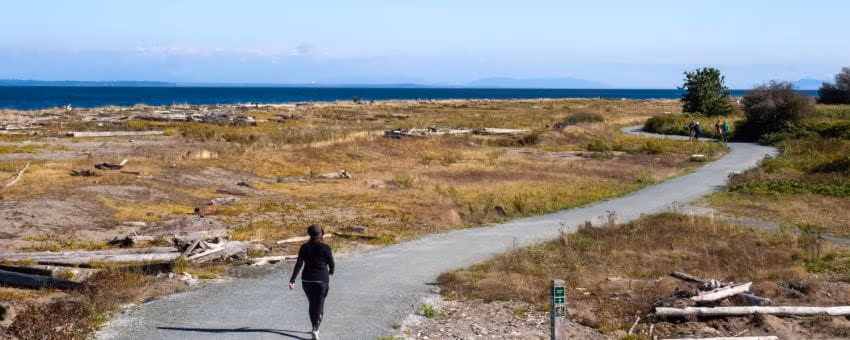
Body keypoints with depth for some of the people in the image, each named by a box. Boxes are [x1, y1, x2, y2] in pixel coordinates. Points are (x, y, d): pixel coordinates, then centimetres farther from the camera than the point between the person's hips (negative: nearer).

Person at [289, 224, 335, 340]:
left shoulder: (304, 247, -5)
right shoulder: (325, 248, -11)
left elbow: (298, 264, -10)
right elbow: (331, 263, -1)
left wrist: (292, 280, -10)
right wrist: (331, 272, 21)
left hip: (307, 279, 3)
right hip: (321, 280, -3)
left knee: (312, 304, 20)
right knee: (319, 305, 3)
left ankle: (315, 328, 31)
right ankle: (315, 330, -13)